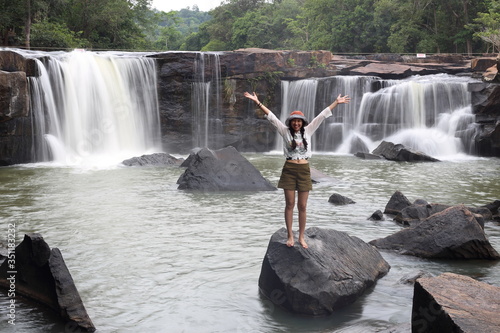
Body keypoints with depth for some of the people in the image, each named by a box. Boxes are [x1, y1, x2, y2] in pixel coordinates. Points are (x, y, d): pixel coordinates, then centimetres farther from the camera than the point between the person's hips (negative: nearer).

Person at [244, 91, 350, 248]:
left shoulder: (308, 131, 7)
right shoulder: (285, 131, 3)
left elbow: (322, 115, 6)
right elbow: (271, 116, -2)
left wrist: (336, 103, 7)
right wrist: (257, 102, -7)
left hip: (304, 170, 1)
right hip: (289, 170, -1)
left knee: (302, 206, 5)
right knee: (290, 205, 3)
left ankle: (301, 237, 15)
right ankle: (290, 236, 13)